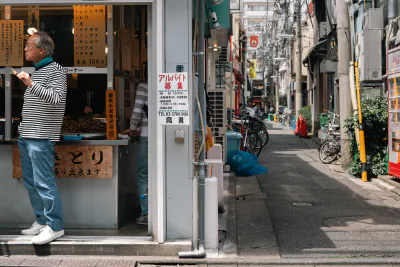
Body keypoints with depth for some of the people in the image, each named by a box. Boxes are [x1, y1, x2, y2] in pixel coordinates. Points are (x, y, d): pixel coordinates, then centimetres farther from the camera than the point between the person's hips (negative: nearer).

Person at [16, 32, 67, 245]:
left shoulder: (54, 71, -8)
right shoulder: (36, 71, 19)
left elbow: (57, 98, -24)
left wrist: (31, 84, -31)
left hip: (41, 138, -10)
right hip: (26, 136, 10)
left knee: (44, 182, -10)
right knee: (30, 181, 12)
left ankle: (55, 226, -3)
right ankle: (42, 221, 21)